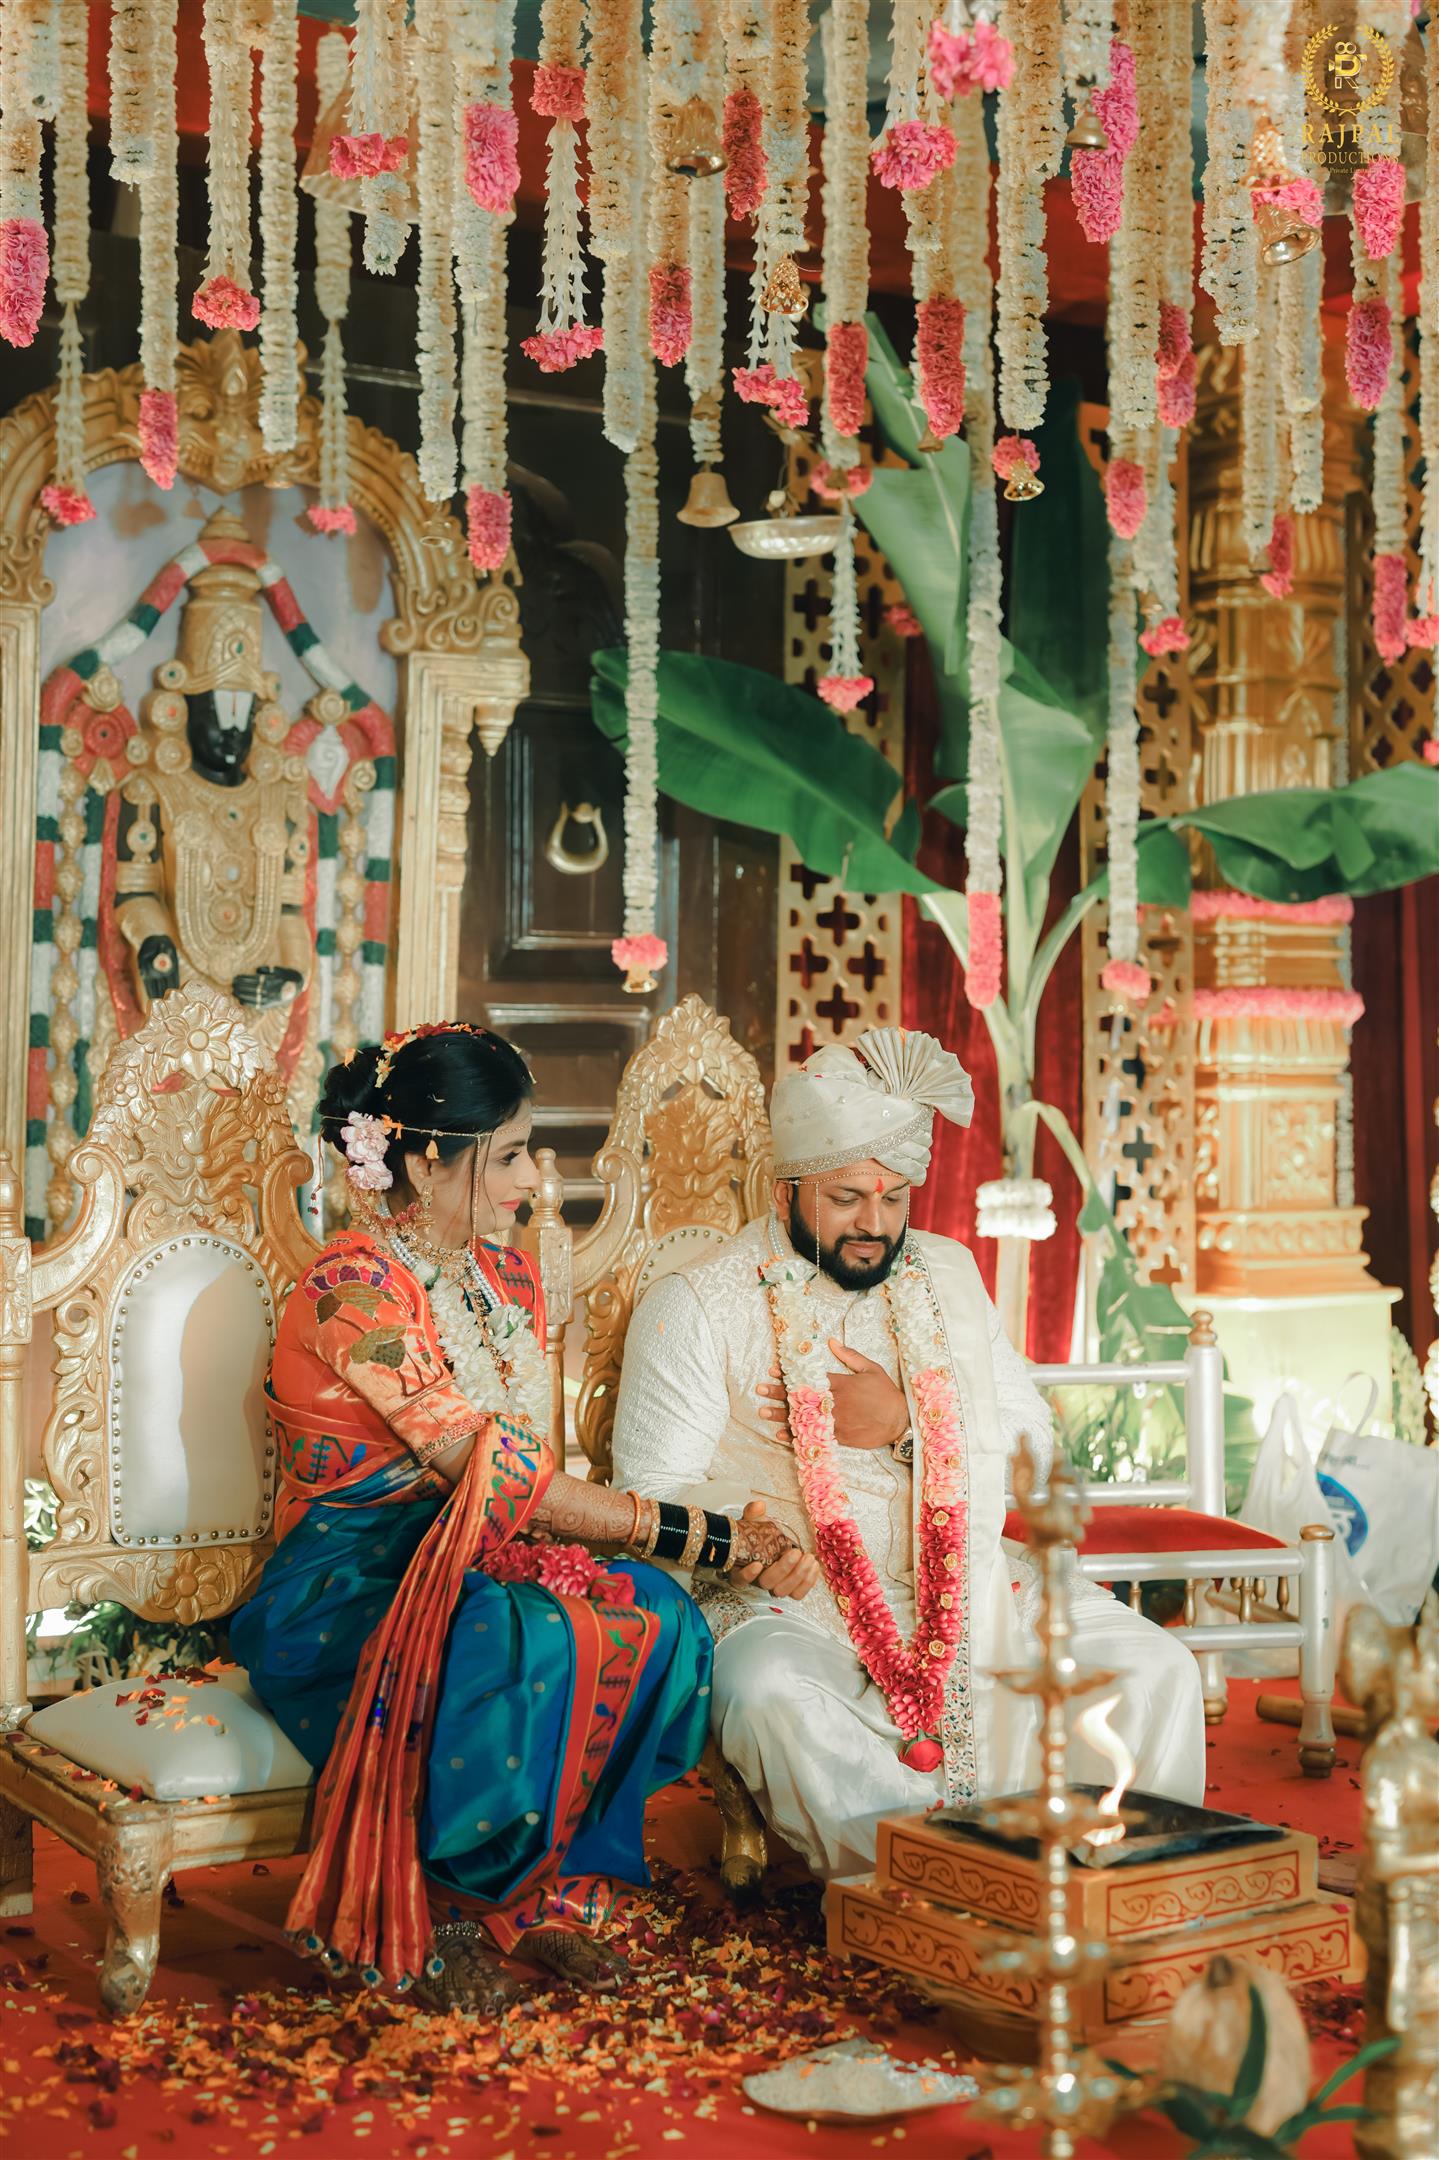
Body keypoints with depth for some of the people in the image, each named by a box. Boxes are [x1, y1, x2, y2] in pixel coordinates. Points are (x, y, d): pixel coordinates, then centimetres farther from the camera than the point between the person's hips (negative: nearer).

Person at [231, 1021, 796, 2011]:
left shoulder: (507, 1273, 10)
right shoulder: (354, 1289, -18)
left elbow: (525, 1468, 11)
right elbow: (491, 1474, -22)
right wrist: (702, 1534, -20)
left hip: (483, 1556, 7)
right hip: (351, 1582, -7)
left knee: (658, 1621, -21)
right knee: (522, 1647, -36)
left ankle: (546, 1894, -8)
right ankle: (442, 1922, -14)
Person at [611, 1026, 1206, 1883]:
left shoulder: (948, 1274, 16)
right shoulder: (698, 1305, 0)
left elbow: (1035, 1456, 12)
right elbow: (653, 1492, -5)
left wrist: (906, 1424, -6)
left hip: (969, 1586, 4)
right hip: (798, 1604, -4)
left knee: (1155, 1669, -16)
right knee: (772, 1693, -37)